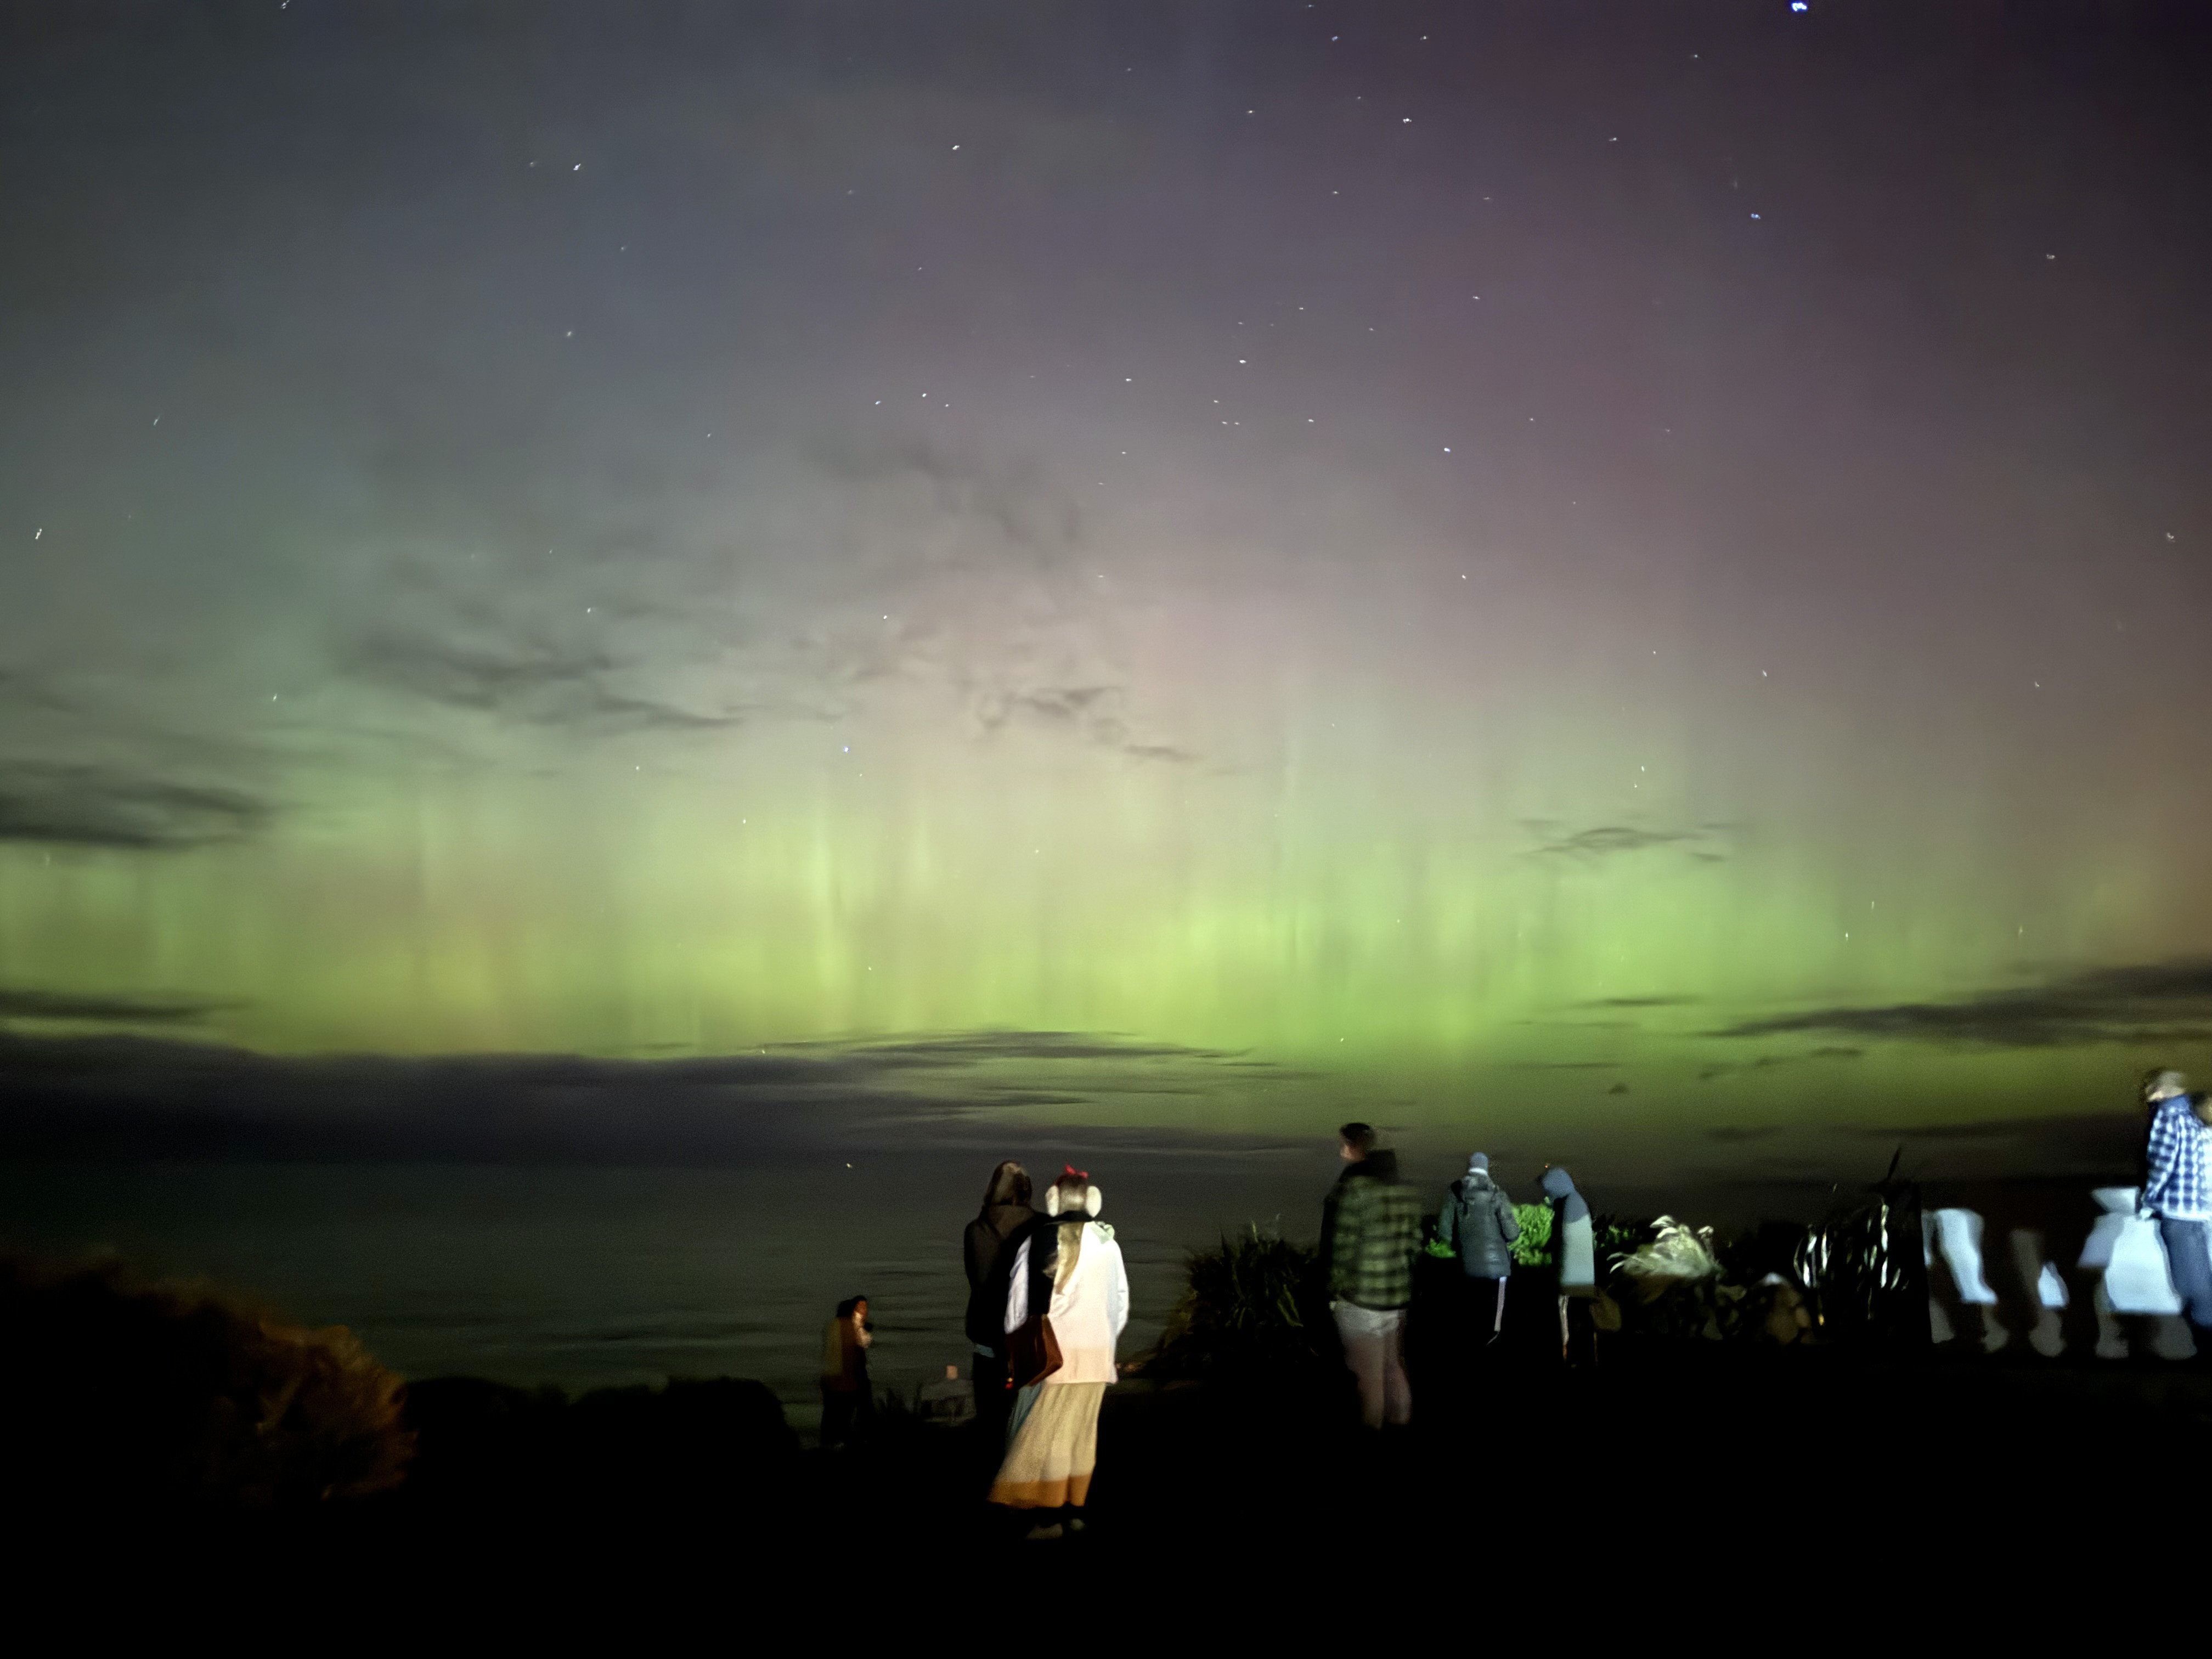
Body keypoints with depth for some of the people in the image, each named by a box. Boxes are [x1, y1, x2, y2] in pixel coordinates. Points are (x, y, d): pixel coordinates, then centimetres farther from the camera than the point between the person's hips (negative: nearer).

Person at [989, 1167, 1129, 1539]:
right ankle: (1073, 1510, 15)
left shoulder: (1037, 1240, -4)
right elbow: (1120, 1302, 8)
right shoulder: (1108, 1243, 3)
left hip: (1052, 1351, -3)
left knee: (1044, 1432, 1)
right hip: (1095, 1353, 3)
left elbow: (1017, 1300, -2)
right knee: (1081, 1431, 12)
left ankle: (1047, 1517, -3)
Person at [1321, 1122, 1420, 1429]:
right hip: (1399, 1299, 7)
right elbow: (1414, 1243, 10)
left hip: (1359, 1300, -7)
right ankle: (1401, 1423, 26)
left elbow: (1343, 1249, -17)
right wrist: (1400, 1282, 16)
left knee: (1369, 1376, 3)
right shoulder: (1405, 1191, 6)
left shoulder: (1353, 1188, -17)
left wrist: (1336, 1290, -6)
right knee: (1394, 1369, 18)